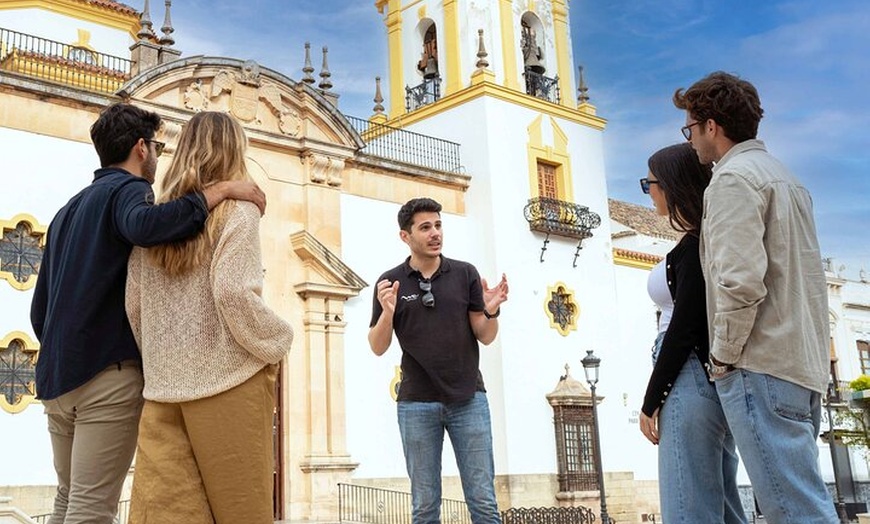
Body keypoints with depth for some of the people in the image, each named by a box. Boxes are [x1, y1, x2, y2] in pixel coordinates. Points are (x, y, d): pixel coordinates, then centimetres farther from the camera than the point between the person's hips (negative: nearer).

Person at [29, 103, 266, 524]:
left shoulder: (68, 209, 22)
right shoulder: (126, 189, -4)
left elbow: (39, 308, 21)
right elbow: (145, 226, -30)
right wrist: (221, 190, -25)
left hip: (56, 376, 9)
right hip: (109, 371, -8)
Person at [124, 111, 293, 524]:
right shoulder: (238, 210, -4)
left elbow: (134, 305, 10)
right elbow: (232, 293, -16)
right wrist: (276, 343, -2)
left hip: (163, 386, 5)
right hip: (227, 380, -5)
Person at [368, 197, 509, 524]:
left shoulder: (465, 274, 4)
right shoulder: (390, 282, 3)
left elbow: (486, 337, 4)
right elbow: (378, 348, 1)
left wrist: (491, 311, -17)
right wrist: (387, 313, -17)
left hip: (468, 398, 0)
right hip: (417, 403, 0)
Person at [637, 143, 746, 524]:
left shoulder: (695, 244, -11)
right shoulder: (704, 240, 17)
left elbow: (684, 328, -16)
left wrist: (650, 401, -12)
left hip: (692, 381, -10)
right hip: (704, 379, 10)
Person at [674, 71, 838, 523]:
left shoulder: (734, 177, -8)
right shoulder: (783, 176, 22)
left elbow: (740, 281, -20)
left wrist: (723, 356, -9)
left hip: (760, 367, -10)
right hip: (803, 366, 10)